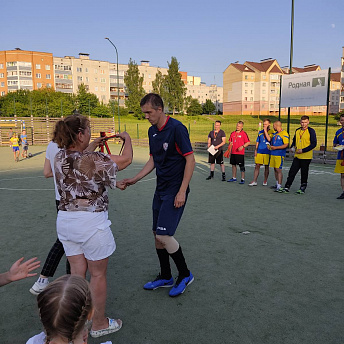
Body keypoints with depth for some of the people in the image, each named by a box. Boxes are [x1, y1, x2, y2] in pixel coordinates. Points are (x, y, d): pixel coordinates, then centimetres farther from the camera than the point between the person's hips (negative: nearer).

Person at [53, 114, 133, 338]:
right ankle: (99, 324, 28)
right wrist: (127, 139, 10)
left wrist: (94, 145, 30)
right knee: (98, 275, 11)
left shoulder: (59, 158, -1)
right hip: (92, 222, -6)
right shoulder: (94, 159, -20)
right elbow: (126, 160, -7)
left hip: (65, 220, 7)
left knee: (77, 273, 18)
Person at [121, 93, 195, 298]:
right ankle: (165, 277, 29)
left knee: (164, 235, -12)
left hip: (175, 191, -8)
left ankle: (185, 275, 11)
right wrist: (135, 179, 11)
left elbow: (190, 159, -16)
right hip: (161, 190, 8)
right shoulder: (152, 131, 10)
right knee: (157, 235, 11)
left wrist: (182, 191, -19)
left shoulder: (176, 128, -15)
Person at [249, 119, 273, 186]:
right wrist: (255, 150, 8)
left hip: (267, 152, -3)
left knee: (266, 166, 6)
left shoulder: (271, 132, 0)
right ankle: (254, 181, 1)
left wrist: (265, 130, -12)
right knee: (257, 166, -1)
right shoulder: (260, 132, 13)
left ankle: (265, 181, 18)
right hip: (259, 152, 3)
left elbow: (269, 139, -18)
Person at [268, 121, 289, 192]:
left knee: (278, 170, -10)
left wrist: (276, 147, -18)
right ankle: (277, 184, 22)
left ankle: (279, 186, -9)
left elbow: (286, 145, -16)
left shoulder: (284, 134, -10)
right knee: (275, 169, 12)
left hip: (279, 155, -8)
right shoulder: (274, 133, 17)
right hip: (273, 154, 8)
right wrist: (270, 146, 9)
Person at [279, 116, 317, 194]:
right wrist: (292, 147, 4)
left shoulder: (311, 131, -8)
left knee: (304, 173, 5)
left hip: (306, 156, -5)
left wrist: (303, 150, -18)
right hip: (297, 156, 5)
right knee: (292, 172, 3)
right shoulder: (297, 130, 11)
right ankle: (287, 187, 7)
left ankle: (303, 188, 18)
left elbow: (313, 144, -12)